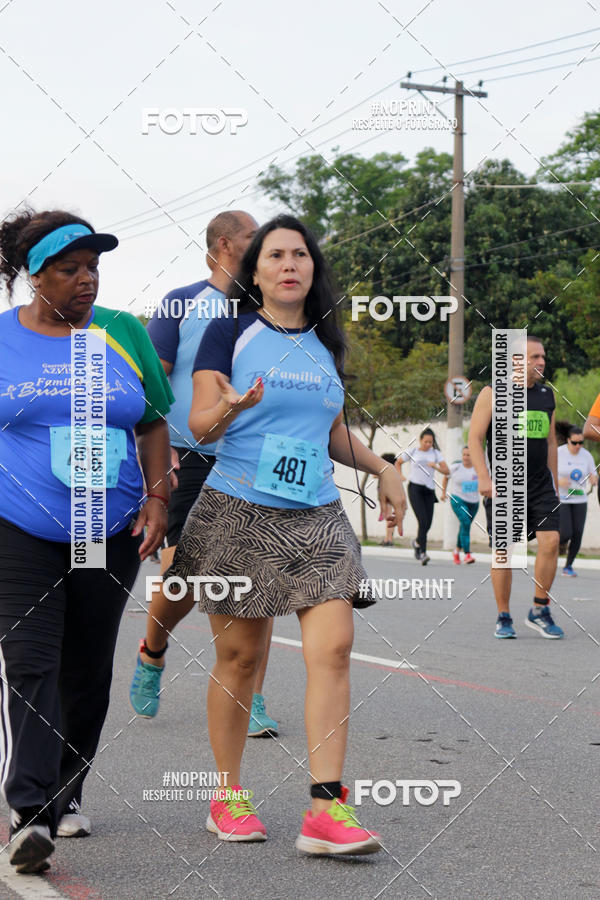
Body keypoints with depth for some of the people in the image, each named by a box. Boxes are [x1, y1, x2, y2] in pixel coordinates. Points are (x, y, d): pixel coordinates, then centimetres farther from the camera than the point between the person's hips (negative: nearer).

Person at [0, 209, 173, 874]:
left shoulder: (123, 333, 6)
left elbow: (154, 425, 11)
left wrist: (157, 499, 1)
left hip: (111, 533, 3)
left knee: (88, 669, 9)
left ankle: (66, 795, 24)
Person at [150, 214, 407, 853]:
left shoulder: (325, 345, 15)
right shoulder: (231, 331, 1)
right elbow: (199, 424, -6)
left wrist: (382, 469, 14)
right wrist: (230, 406, -26)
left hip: (317, 516, 4)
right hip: (238, 511, -4)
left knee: (332, 647, -11)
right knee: (239, 654, 1)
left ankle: (326, 807, -11)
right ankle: (228, 797, 18)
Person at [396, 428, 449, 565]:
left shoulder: (435, 453, 12)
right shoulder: (411, 452, 7)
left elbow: (447, 471, 6)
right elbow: (398, 463, 24)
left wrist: (436, 467, -13)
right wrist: (400, 476, 8)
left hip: (429, 490, 3)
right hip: (415, 488, -3)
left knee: (428, 523, 1)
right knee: (423, 521, -18)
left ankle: (417, 543, 31)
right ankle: (422, 553, -19)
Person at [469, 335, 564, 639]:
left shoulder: (546, 395, 14)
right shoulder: (493, 393, -2)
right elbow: (474, 438, -5)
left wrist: (553, 482, 19)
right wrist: (484, 478, -15)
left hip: (540, 485, 4)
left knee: (550, 540, -11)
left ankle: (539, 611, 3)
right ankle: (503, 617, 11)